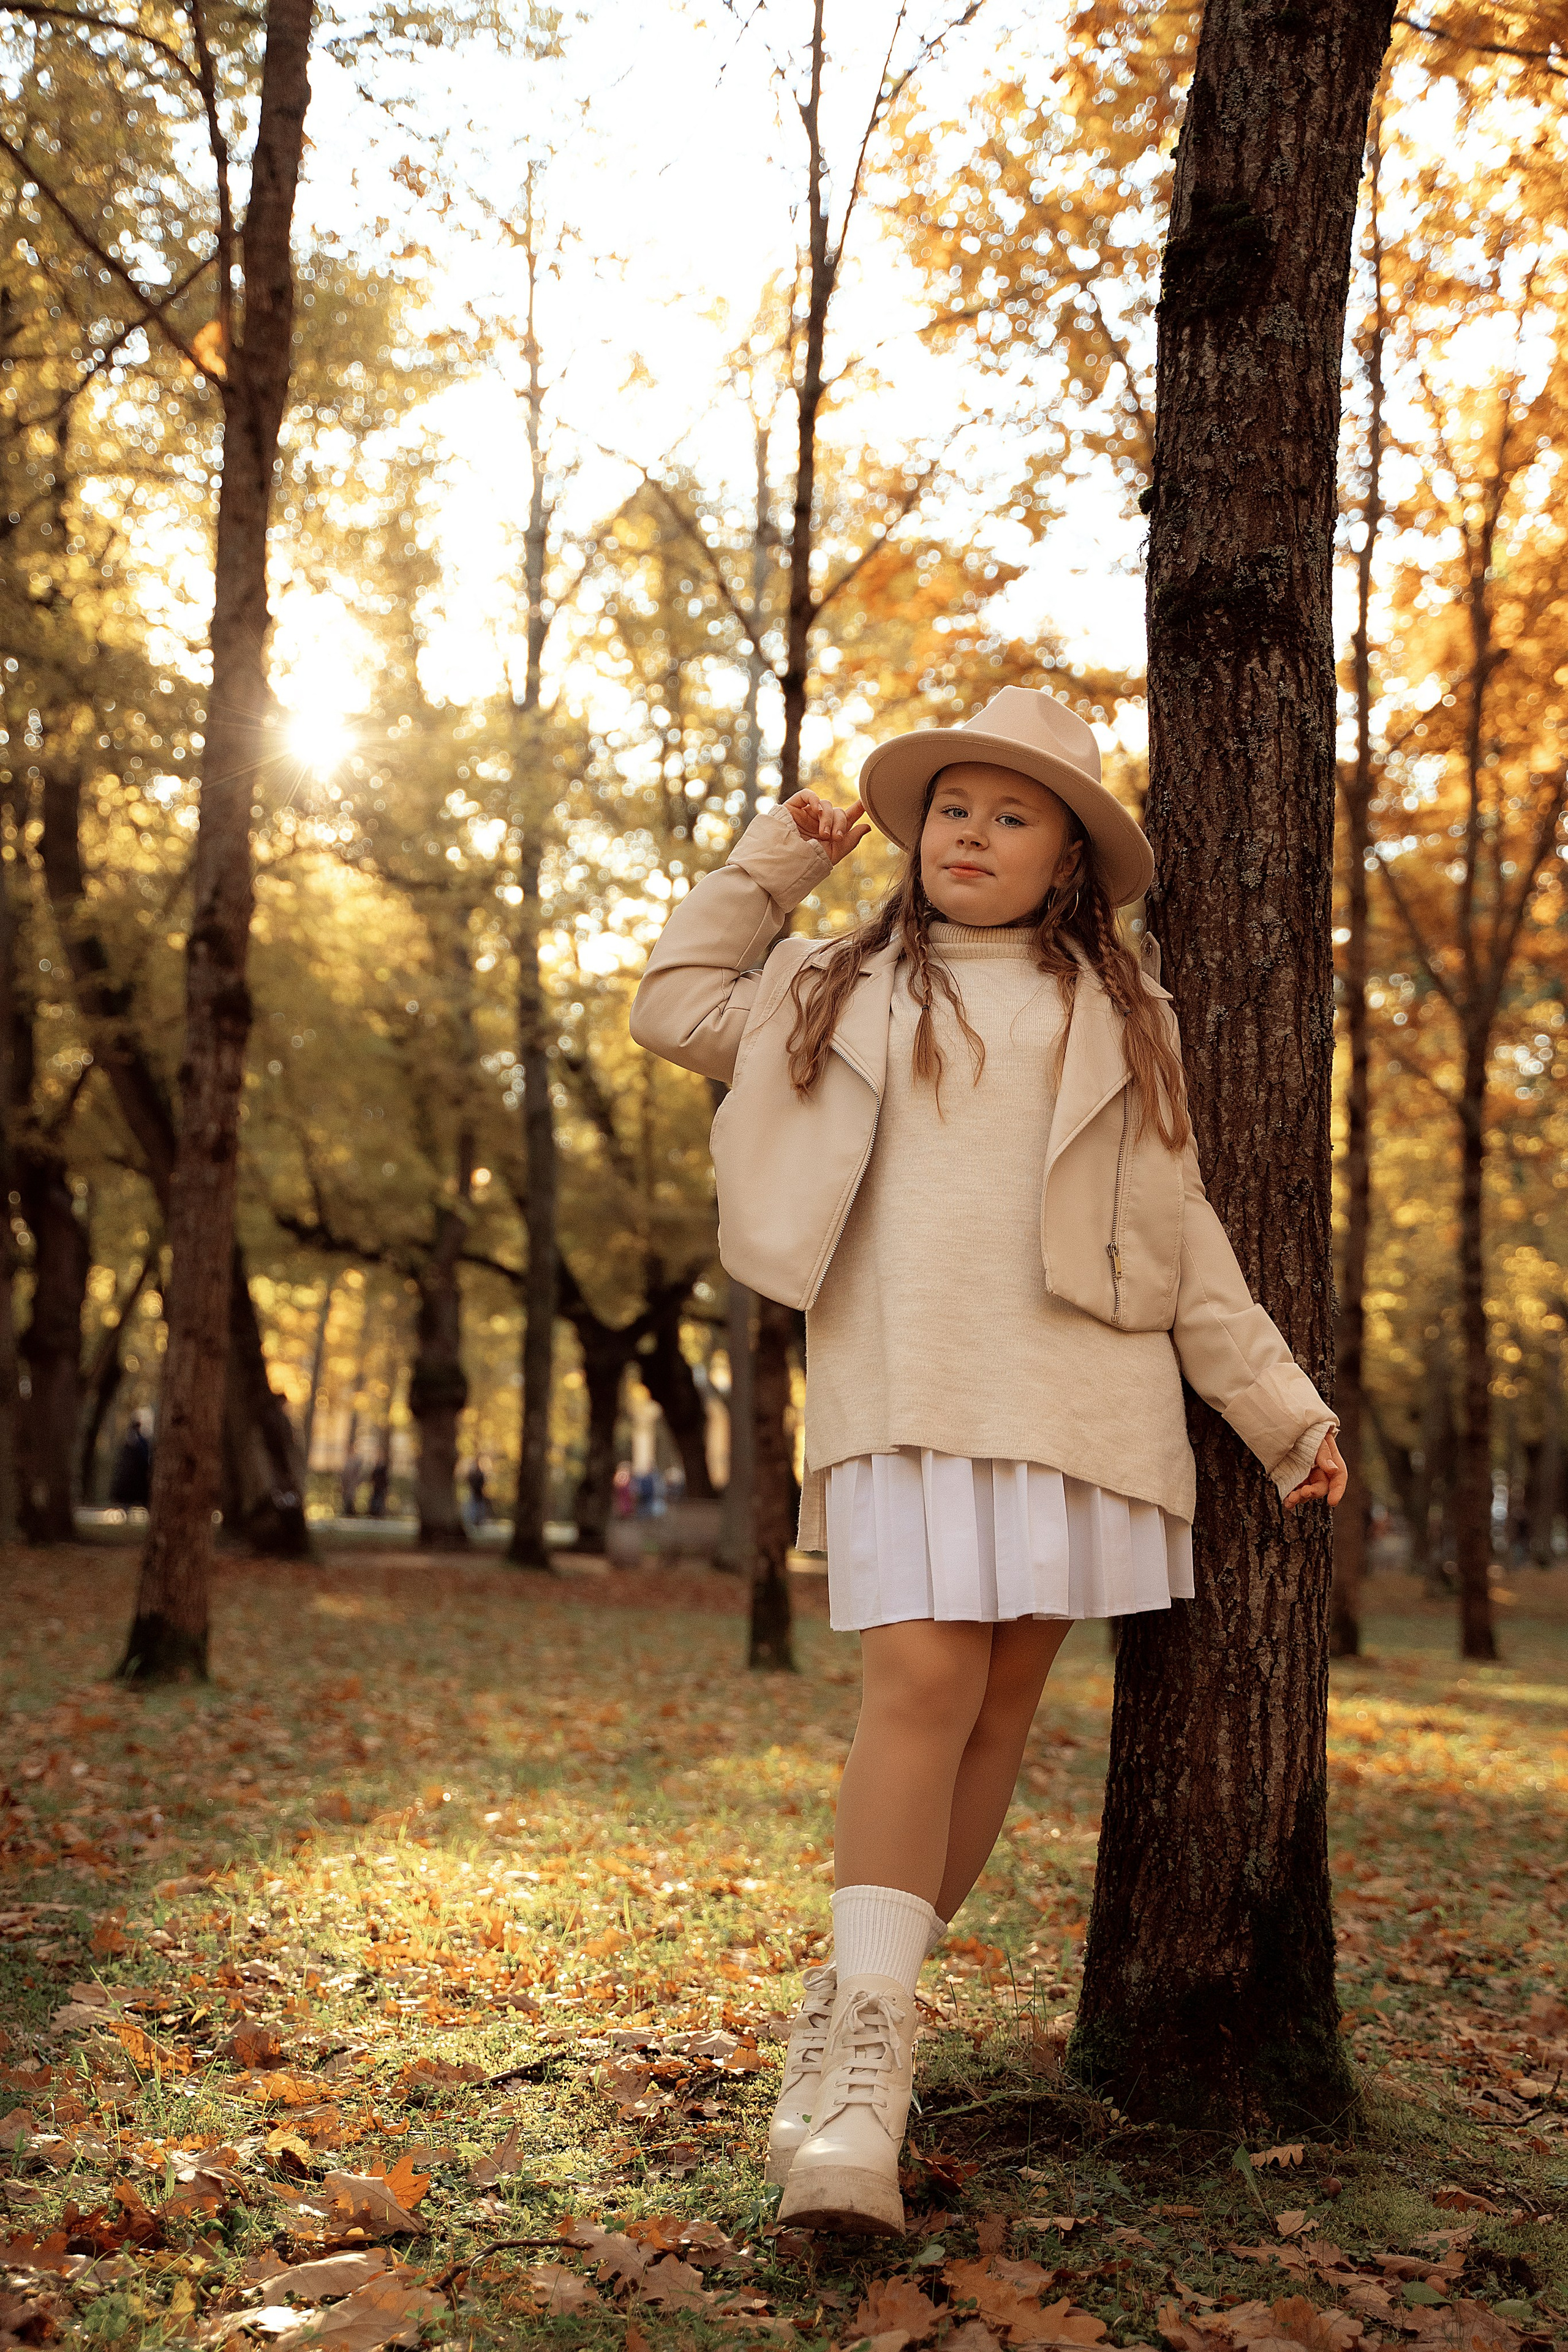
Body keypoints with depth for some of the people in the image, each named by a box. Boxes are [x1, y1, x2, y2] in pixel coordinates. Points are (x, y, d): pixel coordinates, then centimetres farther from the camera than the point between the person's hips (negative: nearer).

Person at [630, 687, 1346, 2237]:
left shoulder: (1121, 1015, 16)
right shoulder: (847, 989, 17)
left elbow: (1183, 1240, 15)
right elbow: (675, 1009, 27)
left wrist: (1281, 1409, 11)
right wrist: (771, 863, 21)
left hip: (1074, 1396, 2)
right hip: (903, 1390, -1)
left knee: (1001, 1704, 1)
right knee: (921, 1684, -17)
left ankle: (843, 2029, 13)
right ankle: (864, 2070, -18)